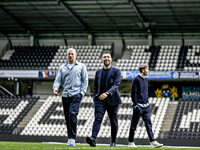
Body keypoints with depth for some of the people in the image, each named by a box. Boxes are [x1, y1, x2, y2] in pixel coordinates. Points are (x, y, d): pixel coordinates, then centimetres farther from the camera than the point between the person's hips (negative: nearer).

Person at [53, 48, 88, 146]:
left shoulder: (81, 66, 10)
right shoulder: (62, 67, 17)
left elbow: (85, 80, 8)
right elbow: (58, 80, 12)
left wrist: (82, 92, -5)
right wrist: (55, 88, -9)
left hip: (76, 94, -4)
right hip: (65, 95, 4)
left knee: (72, 114, -21)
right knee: (67, 118, 4)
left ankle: (72, 139, -21)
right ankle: (70, 139, 11)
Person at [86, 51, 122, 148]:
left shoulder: (116, 71, 1)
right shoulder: (98, 72, 15)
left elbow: (116, 85, -13)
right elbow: (95, 87, 21)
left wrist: (107, 93, -28)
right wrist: (95, 97, 5)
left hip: (112, 100, -2)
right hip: (100, 100, 2)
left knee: (113, 121, 6)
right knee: (98, 119, -15)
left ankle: (113, 142, 18)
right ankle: (93, 139, -31)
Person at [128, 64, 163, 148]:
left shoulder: (146, 80, 15)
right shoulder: (136, 79, -10)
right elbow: (133, 93, -13)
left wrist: (147, 103, 17)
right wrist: (135, 105, -16)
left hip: (145, 106, 8)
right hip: (139, 106, -7)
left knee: (148, 123, 0)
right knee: (134, 124, 1)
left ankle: (152, 142, -4)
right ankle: (131, 142, 9)